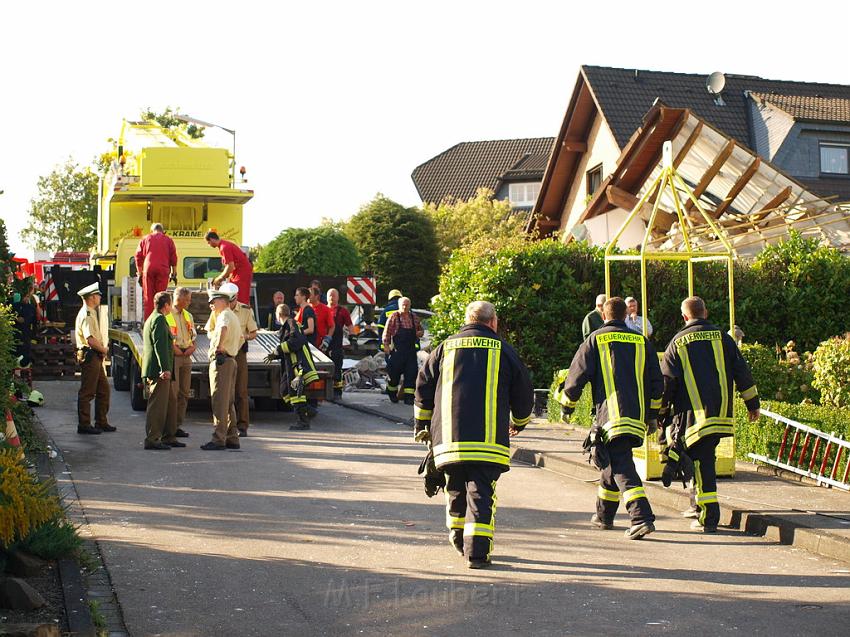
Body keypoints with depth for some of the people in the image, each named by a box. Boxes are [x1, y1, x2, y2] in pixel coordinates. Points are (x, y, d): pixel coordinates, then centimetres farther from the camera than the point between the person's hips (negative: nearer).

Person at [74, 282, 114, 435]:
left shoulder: (90, 313, 18)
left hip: (95, 357, 11)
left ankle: (101, 422, 21)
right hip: (89, 356, -11)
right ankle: (84, 425, 1)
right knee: (87, 392, -4)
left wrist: (102, 350, 6)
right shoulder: (86, 315, -15)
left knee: (103, 389, 14)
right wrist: (104, 350, -11)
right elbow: (90, 339, -25)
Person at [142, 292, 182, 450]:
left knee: (168, 403, 15)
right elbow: (160, 345, -21)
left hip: (156, 371, 11)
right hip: (159, 371, -11)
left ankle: (168, 437, 21)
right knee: (157, 405, -9)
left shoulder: (151, 318, 21)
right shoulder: (159, 319, -12)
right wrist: (165, 368, -25)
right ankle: (152, 440, -8)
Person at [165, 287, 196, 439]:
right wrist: (173, 348, -17)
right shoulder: (166, 315, -5)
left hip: (186, 357, 7)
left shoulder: (188, 316, 18)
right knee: (172, 393, -9)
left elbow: (193, 335, 23)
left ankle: (178, 426, 13)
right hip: (172, 356, -7)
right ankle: (170, 428, -5)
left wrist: (192, 346, 4)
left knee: (184, 392, 7)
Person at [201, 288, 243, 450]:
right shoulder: (234, 317, 21)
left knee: (219, 401, -9)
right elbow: (241, 338, 36)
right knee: (229, 402, 13)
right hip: (232, 359, 10)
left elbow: (223, 329, -35)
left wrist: (219, 346, -33)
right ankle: (232, 438, 15)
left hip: (220, 360, -10)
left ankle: (219, 439, -10)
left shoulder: (224, 315, -10)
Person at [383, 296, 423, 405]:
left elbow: (421, 330, 21)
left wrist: (420, 333, -2)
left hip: (411, 351, 3)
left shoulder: (414, 318, 10)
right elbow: (387, 332, -2)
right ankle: (392, 392, 30)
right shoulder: (394, 317, -2)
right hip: (397, 350, -3)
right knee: (394, 373, 6)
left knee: (411, 374, -3)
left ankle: (409, 396, 0)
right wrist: (386, 345, -9)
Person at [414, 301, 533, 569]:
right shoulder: (503, 350, 7)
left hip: (448, 437, 3)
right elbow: (523, 392, 11)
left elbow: (423, 388, 13)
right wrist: (519, 422, 30)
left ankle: (459, 539, 31)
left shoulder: (445, 348, 12)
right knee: (482, 492, -3)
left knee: (456, 489, 19)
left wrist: (422, 426, 25)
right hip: (488, 439, -3)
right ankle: (477, 551, -11)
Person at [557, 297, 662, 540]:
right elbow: (656, 382, 14)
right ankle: (604, 515, 30)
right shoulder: (642, 342, 13)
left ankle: (642, 518, -24)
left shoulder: (595, 340, 2)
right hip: (637, 416, 5)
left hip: (611, 415, -5)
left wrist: (566, 406, 15)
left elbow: (577, 376, 1)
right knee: (613, 463, 20)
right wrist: (653, 415, 22)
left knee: (621, 467, -9)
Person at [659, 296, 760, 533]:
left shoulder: (677, 343, 1)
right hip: (722, 413, 3)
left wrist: (661, 412, 11)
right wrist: (753, 403, 14)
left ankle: (708, 518, -5)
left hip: (694, 414, -3)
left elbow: (666, 381, 1)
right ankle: (701, 505, 20)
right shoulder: (721, 336, 7)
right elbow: (741, 371, 6)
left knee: (701, 462, -2)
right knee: (705, 457, 17)